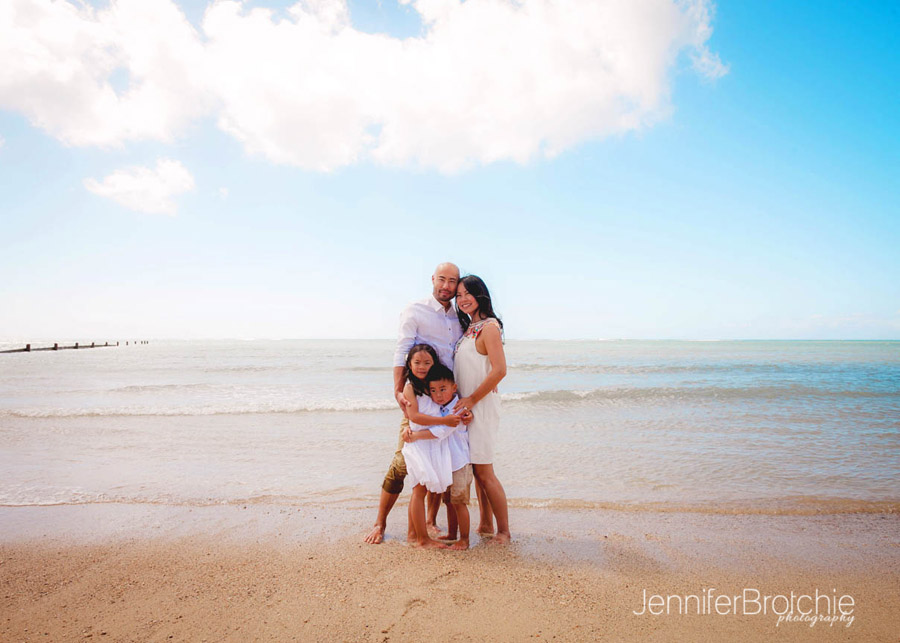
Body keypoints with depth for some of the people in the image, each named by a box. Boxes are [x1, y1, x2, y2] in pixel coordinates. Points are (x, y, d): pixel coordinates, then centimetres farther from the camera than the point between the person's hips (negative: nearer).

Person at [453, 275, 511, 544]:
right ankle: (485, 525, 25)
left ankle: (503, 531, 8)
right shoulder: (468, 328, 14)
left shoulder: (489, 327, -12)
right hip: (466, 406, 8)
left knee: (484, 471, -4)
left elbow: (499, 370, -20)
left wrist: (471, 400, -16)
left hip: (481, 405, -8)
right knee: (476, 469, 13)